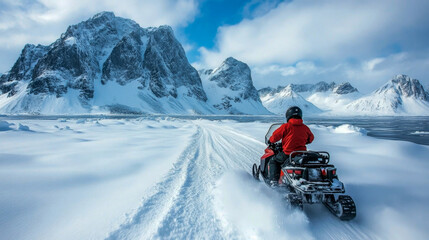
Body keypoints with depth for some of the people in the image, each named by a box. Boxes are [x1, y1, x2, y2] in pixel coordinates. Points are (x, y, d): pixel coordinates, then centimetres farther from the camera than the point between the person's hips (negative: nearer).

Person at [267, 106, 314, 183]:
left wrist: (271, 141, 18)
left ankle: (274, 179, -1)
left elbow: (275, 136, -3)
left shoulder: (286, 126, -8)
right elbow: (311, 138, 23)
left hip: (288, 153, -5)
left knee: (273, 161, 13)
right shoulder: (305, 127, 7)